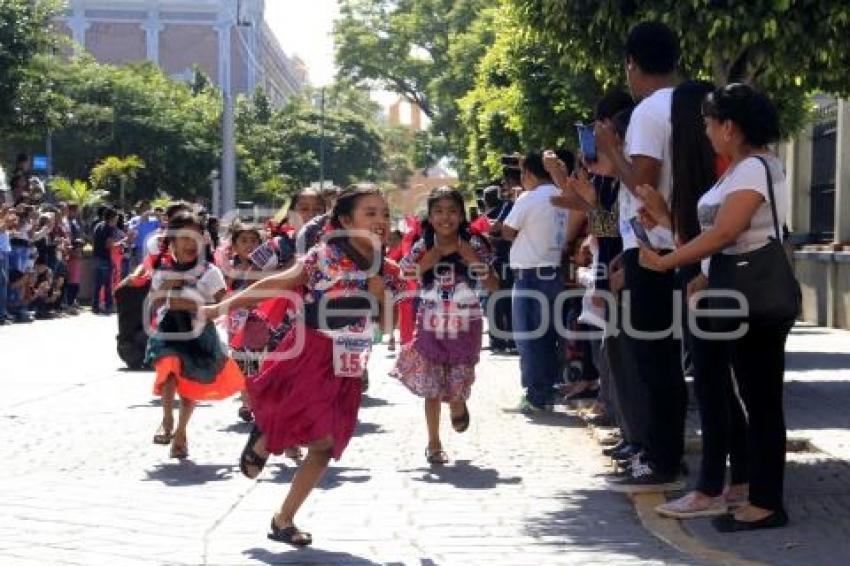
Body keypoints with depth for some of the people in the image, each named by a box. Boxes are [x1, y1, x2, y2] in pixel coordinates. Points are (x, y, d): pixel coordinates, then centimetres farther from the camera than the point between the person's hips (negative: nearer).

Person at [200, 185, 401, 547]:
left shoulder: (386, 275, 8)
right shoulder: (325, 256, -9)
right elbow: (275, 285, -7)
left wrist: (378, 293, -1)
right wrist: (223, 306, -8)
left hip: (346, 370, 6)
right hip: (310, 358, -6)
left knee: (326, 445, 6)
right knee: (322, 434, -22)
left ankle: (284, 520, 21)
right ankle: (262, 442, 11)